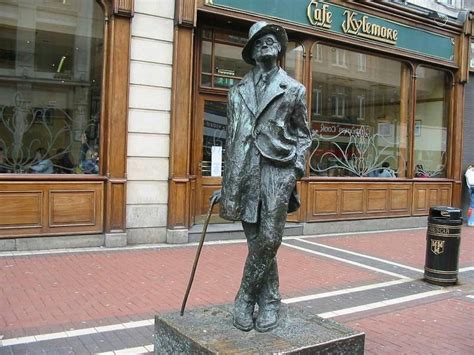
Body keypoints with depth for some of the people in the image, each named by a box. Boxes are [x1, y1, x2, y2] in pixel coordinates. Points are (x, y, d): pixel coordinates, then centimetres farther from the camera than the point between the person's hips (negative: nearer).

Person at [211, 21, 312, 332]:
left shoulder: (294, 90, 11)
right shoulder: (238, 91, 17)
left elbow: (303, 135, 14)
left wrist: (297, 166, -3)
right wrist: (226, 184, 15)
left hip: (277, 170, -2)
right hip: (244, 171, 2)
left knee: (269, 239, -10)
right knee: (258, 242, 5)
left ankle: (245, 298, 7)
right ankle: (269, 303, 17)